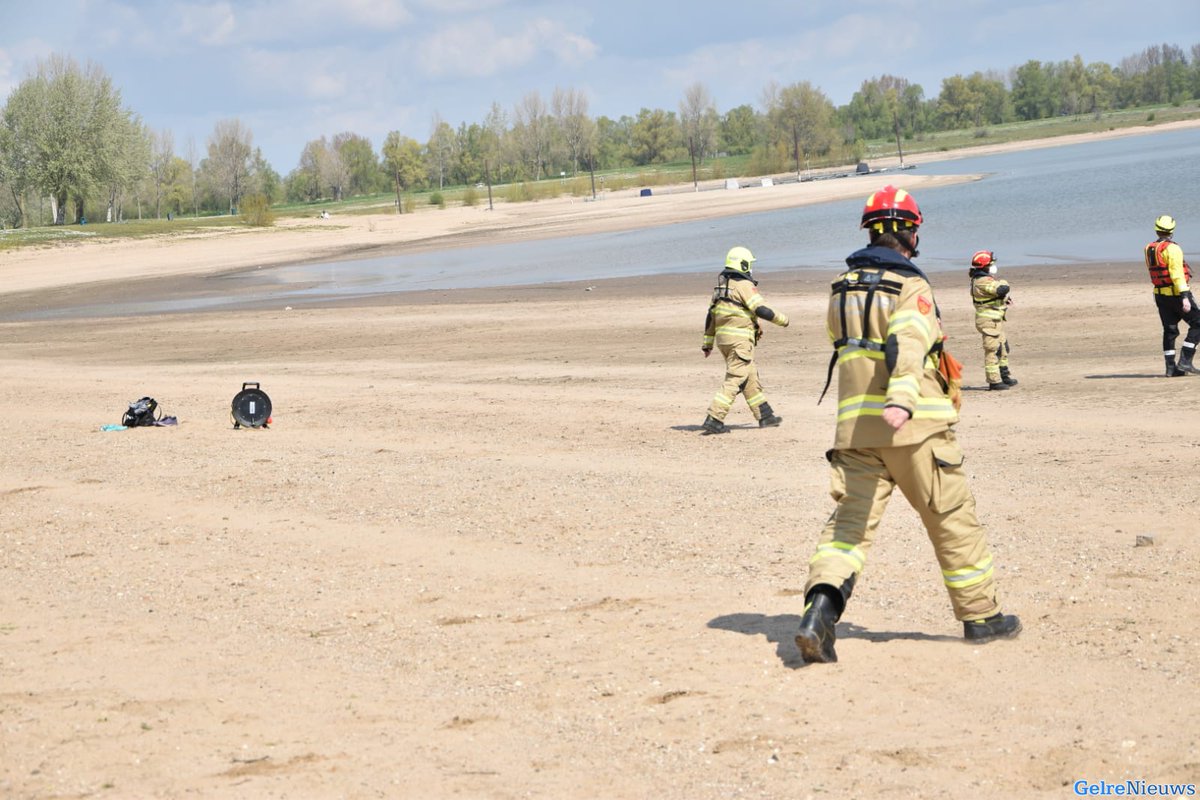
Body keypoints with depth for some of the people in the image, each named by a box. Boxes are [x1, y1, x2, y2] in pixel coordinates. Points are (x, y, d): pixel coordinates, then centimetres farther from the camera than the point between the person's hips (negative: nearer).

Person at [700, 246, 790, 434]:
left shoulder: (721, 286, 15)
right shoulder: (744, 285, -11)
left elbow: (711, 316, 17)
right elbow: (762, 310, -16)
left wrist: (708, 343, 21)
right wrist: (783, 319, 0)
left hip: (723, 337, 9)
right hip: (740, 339, -9)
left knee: (751, 377, 18)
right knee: (735, 380, -9)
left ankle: (765, 415, 26)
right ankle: (713, 420, -16)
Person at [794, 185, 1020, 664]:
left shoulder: (842, 287, 11)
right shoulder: (910, 287, -10)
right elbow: (910, 343, -27)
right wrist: (903, 401, -42)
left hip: (855, 425, 5)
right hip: (912, 427, -5)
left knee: (851, 520, 1)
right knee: (953, 518, 10)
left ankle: (821, 608, -22)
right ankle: (980, 615, 22)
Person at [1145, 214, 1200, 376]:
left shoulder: (1149, 249, 8)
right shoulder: (1172, 248, -15)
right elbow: (1177, 273, -23)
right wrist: (1185, 297, -26)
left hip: (1160, 294, 7)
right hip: (1177, 294, -7)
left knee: (1170, 331, 10)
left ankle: (1171, 367, 7)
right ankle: (1185, 361, -7)